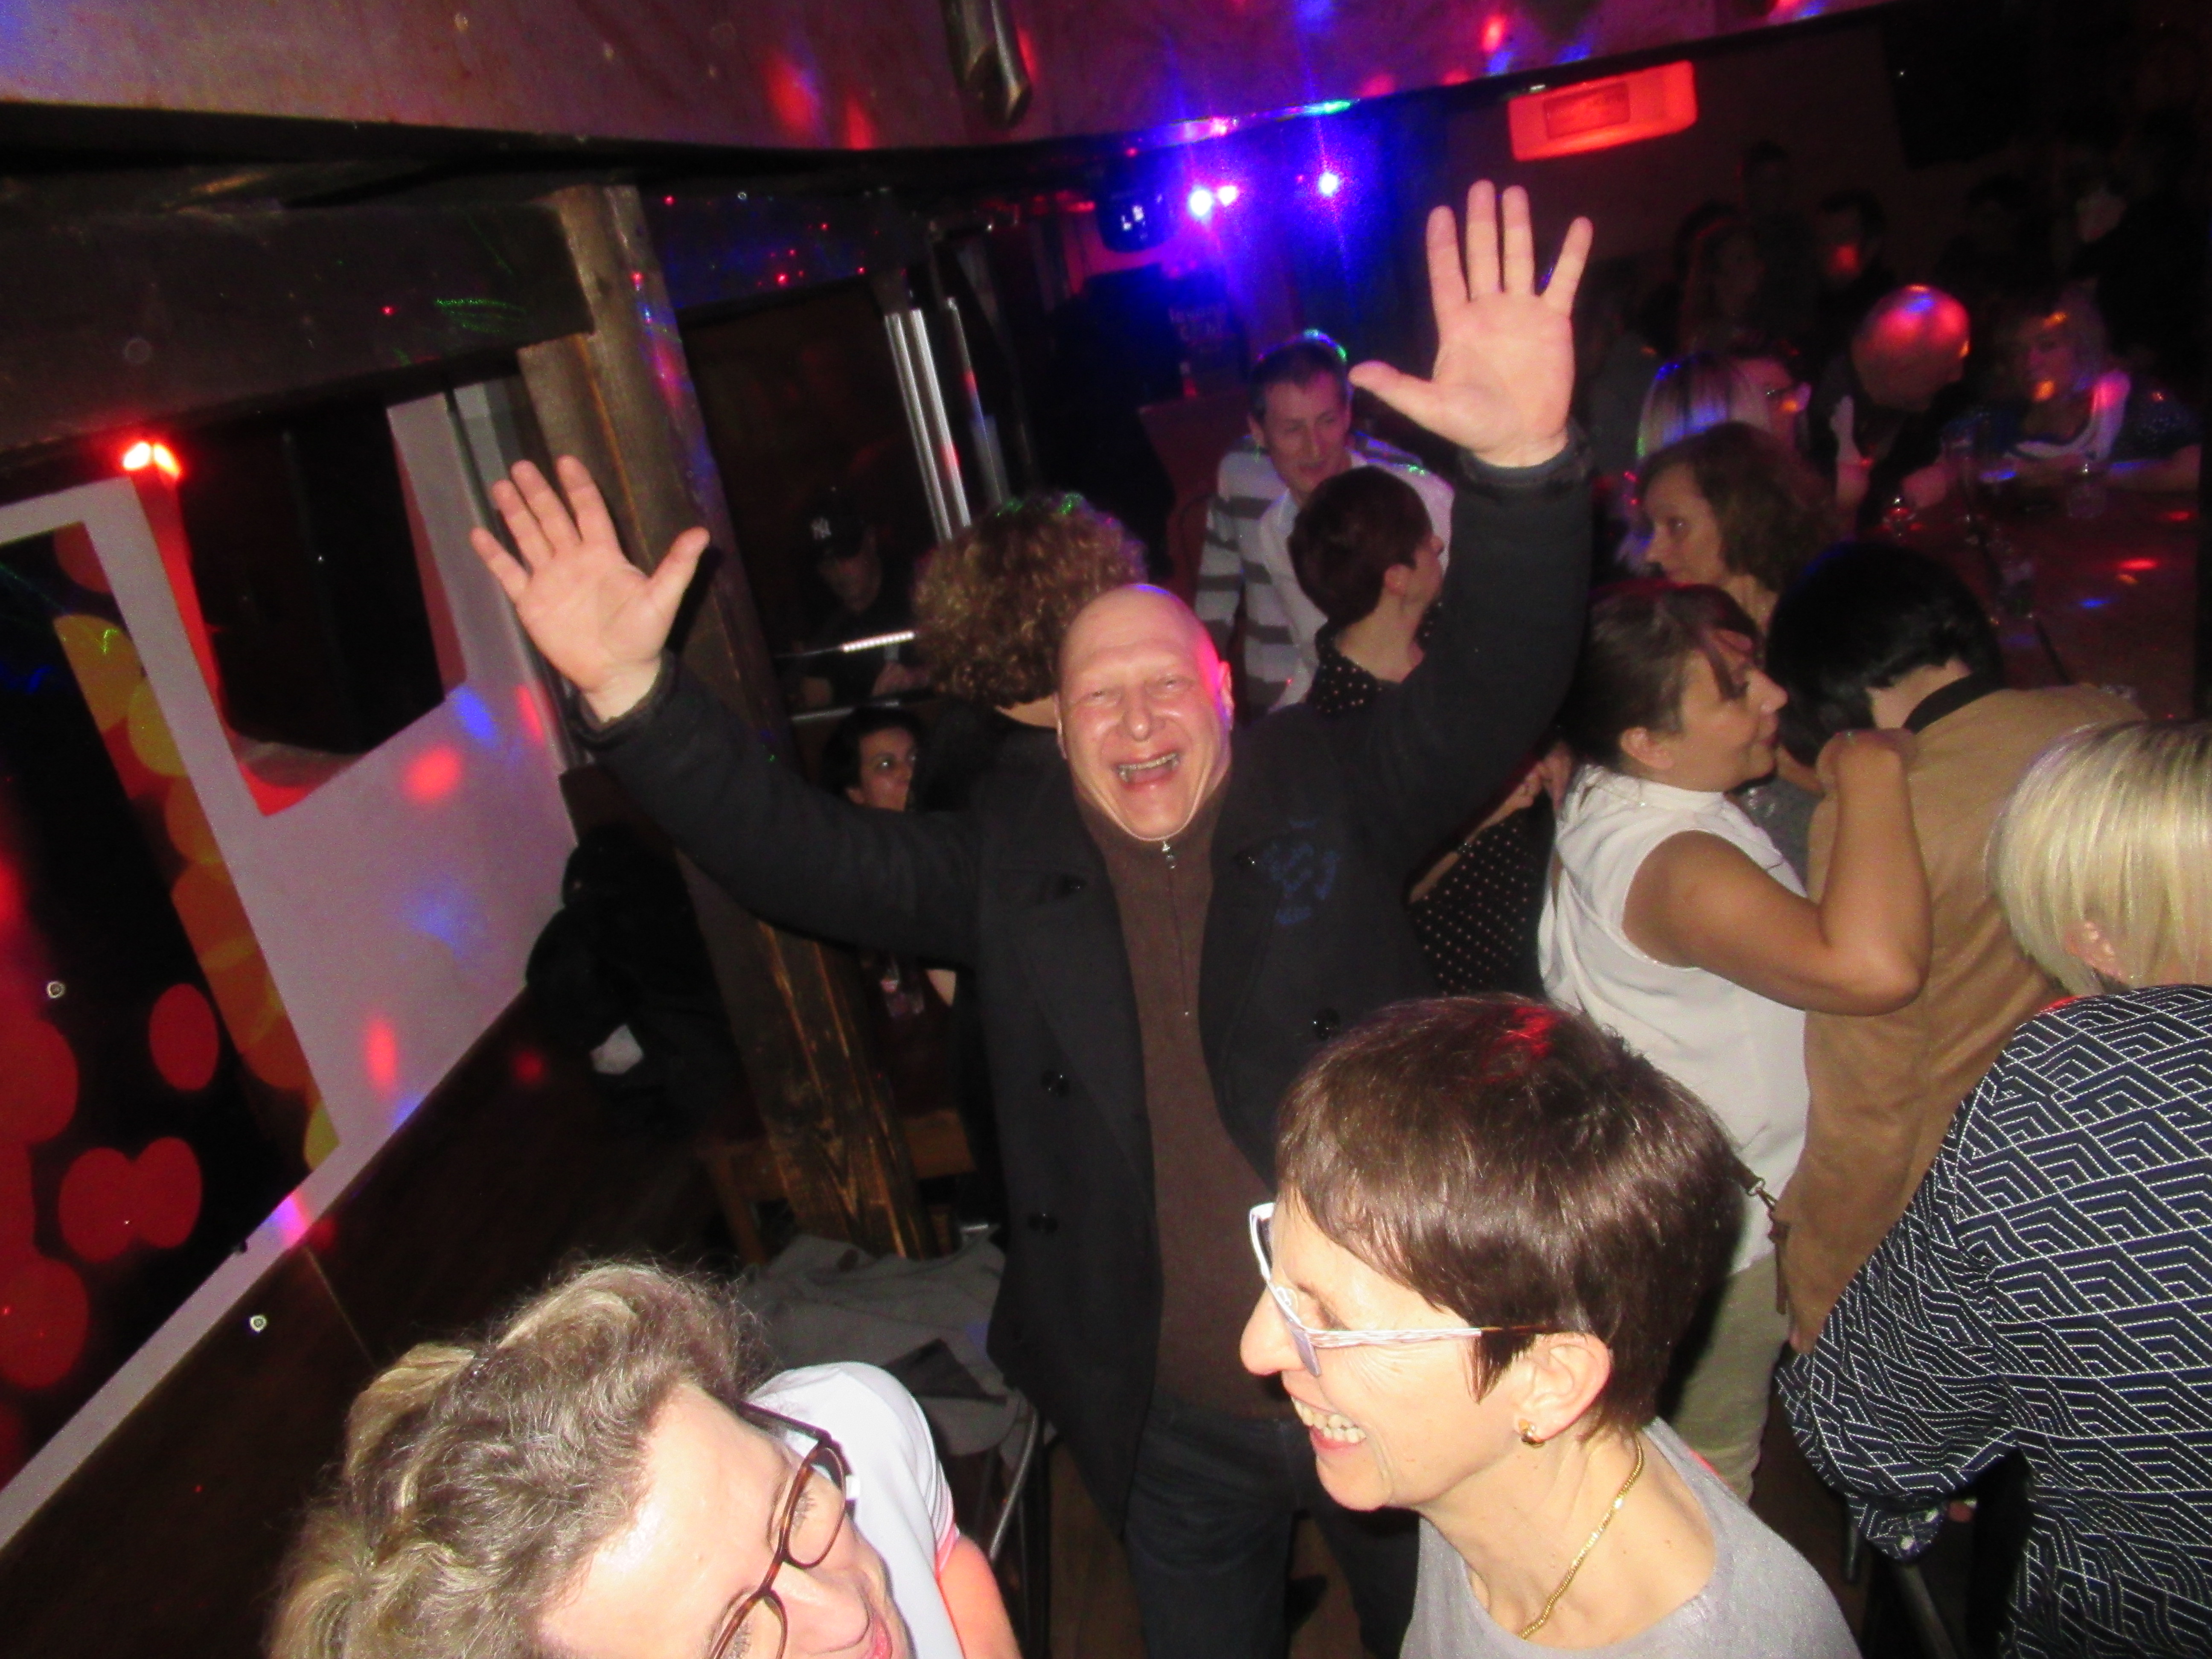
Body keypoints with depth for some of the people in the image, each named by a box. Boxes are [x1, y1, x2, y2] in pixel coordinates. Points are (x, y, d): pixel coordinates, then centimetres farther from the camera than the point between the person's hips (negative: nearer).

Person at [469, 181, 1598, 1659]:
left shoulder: (1330, 793, -9)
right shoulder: (1011, 855, -5)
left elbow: (1487, 694, -22)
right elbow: (805, 853, -10)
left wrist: (1526, 463, -41)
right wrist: (628, 692, -24)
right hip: (1170, 1428, 1)